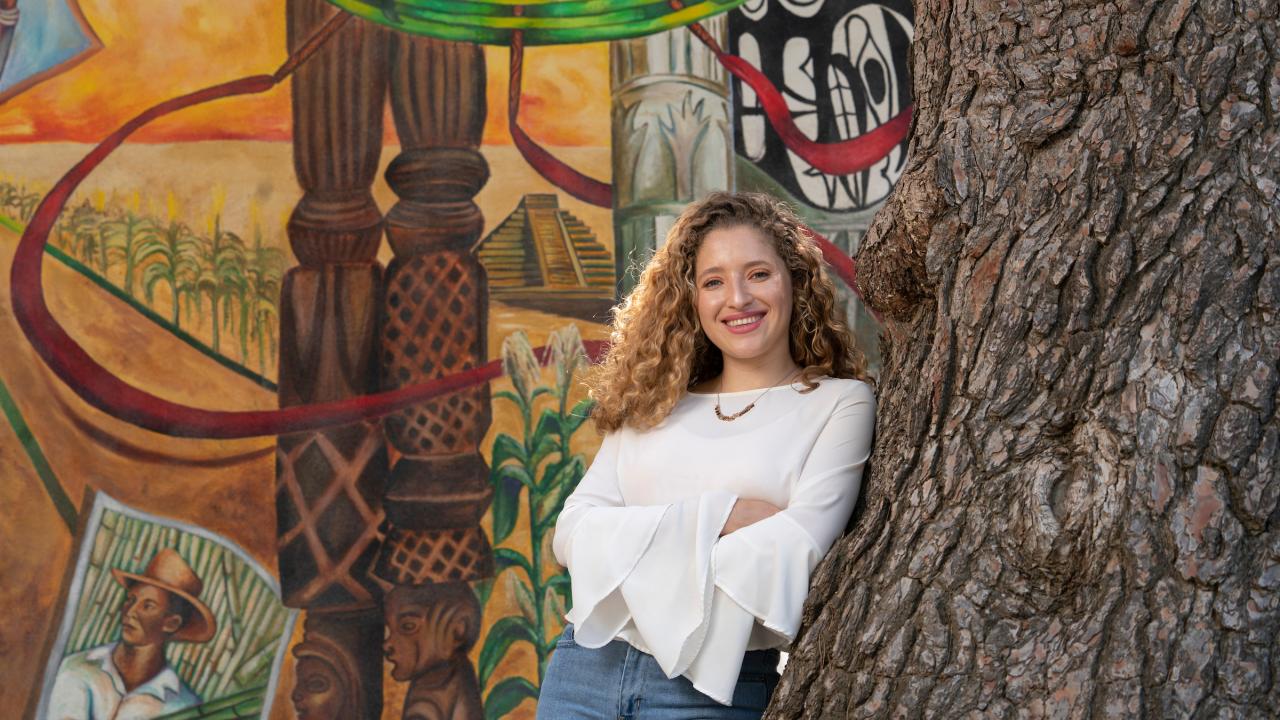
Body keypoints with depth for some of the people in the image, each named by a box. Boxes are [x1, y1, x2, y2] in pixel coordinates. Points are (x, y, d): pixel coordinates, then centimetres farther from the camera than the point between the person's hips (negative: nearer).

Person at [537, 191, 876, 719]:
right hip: (585, 670, 3)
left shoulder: (839, 403, -1)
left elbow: (792, 555, -13)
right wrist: (716, 516, -12)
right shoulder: (654, 406, 11)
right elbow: (571, 534, 1)